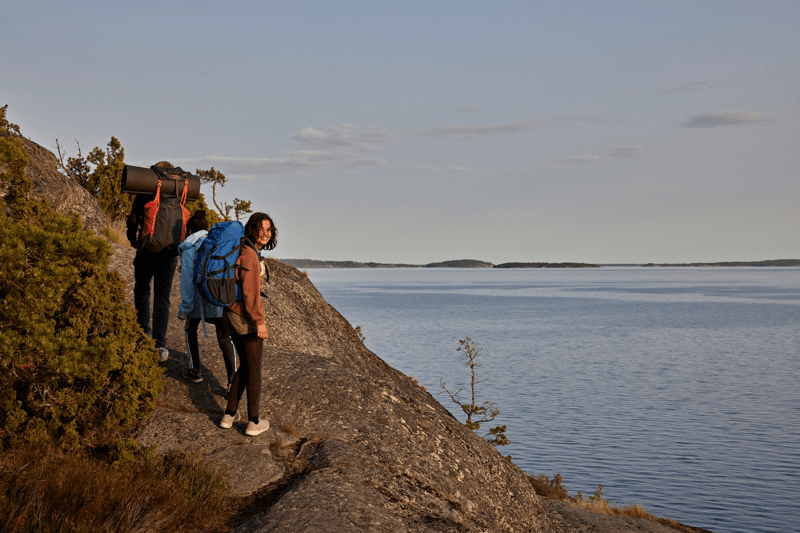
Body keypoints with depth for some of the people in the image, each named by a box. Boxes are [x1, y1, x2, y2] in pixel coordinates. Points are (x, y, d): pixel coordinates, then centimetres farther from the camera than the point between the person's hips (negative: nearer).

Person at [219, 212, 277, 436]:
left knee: (245, 366, 20)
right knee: (254, 369, 4)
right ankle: (253, 422, 11)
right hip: (246, 317, -9)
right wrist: (259, 321, -18)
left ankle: (229, 414, 21)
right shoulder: (249, 254, -18)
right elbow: (250, 291, -21)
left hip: (230, 314, 9)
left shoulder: (239, 249, 11)